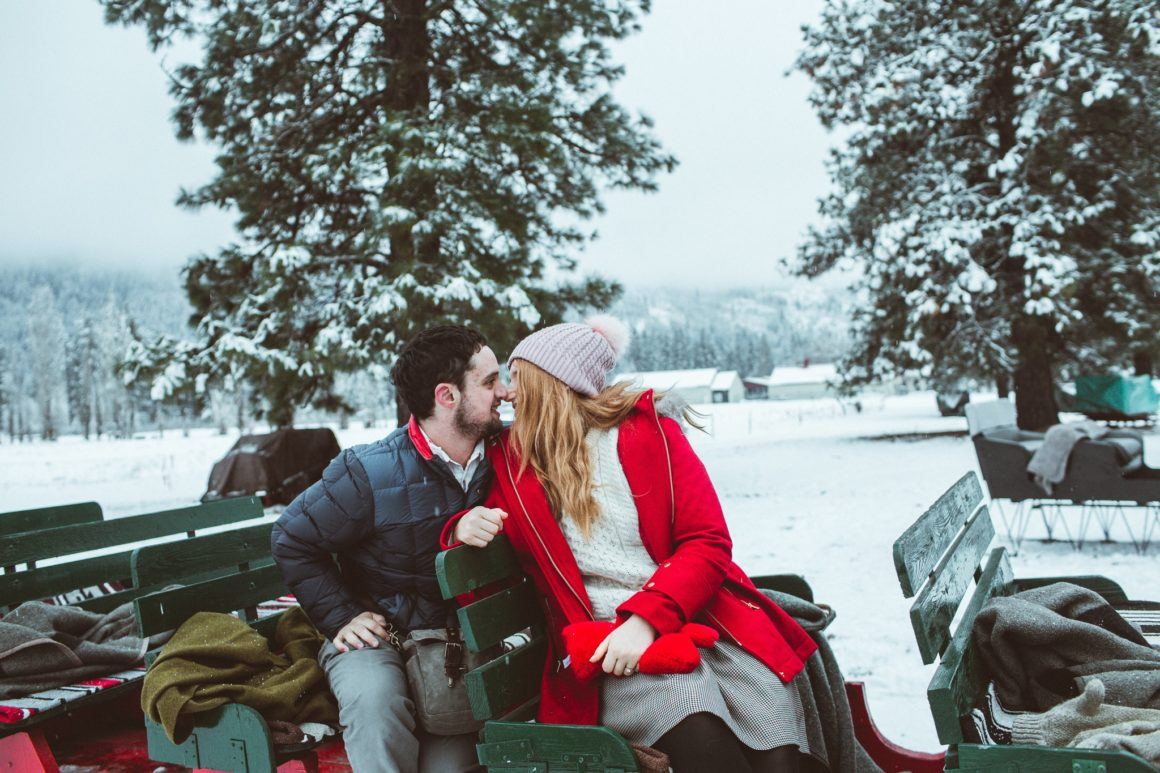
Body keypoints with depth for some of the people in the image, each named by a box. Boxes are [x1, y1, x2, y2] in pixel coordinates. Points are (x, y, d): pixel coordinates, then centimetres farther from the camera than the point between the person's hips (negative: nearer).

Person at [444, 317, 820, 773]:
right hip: (604, 648, 0)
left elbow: (707, 543, -1)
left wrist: (646, 619, -16)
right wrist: (463, 530, -3)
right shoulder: (511, 460, 11)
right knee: (698, 731, -31)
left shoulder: (649, 428, 6)